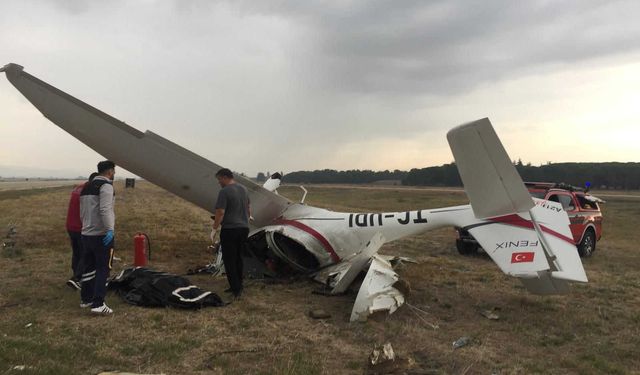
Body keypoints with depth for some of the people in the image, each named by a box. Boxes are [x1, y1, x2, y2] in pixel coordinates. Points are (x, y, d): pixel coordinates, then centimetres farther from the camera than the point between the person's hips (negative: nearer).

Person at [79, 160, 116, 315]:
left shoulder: (86, 187, 17)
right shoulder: (106, 185, -11)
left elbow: (82, 212, 21)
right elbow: (105, 209, -24)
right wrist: (110, 229, -29)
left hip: (86, 234, 9)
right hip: (101, 235, -8)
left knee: (88, 268, 17)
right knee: (103, 269, -4)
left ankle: (85, 299, 26)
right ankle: (98, 304, -7)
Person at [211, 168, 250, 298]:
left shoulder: (224, 191, -14)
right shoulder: (244, 189, 10)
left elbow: (220, 212, -19)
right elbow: (248, 209, 18)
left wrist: (214, 229, -9)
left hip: (229, 230, -8)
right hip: (244, 228, 8)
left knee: (229, 260, 1)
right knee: (238, 258, 16)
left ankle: (236, 288, 0)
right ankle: (238, 286, 23)